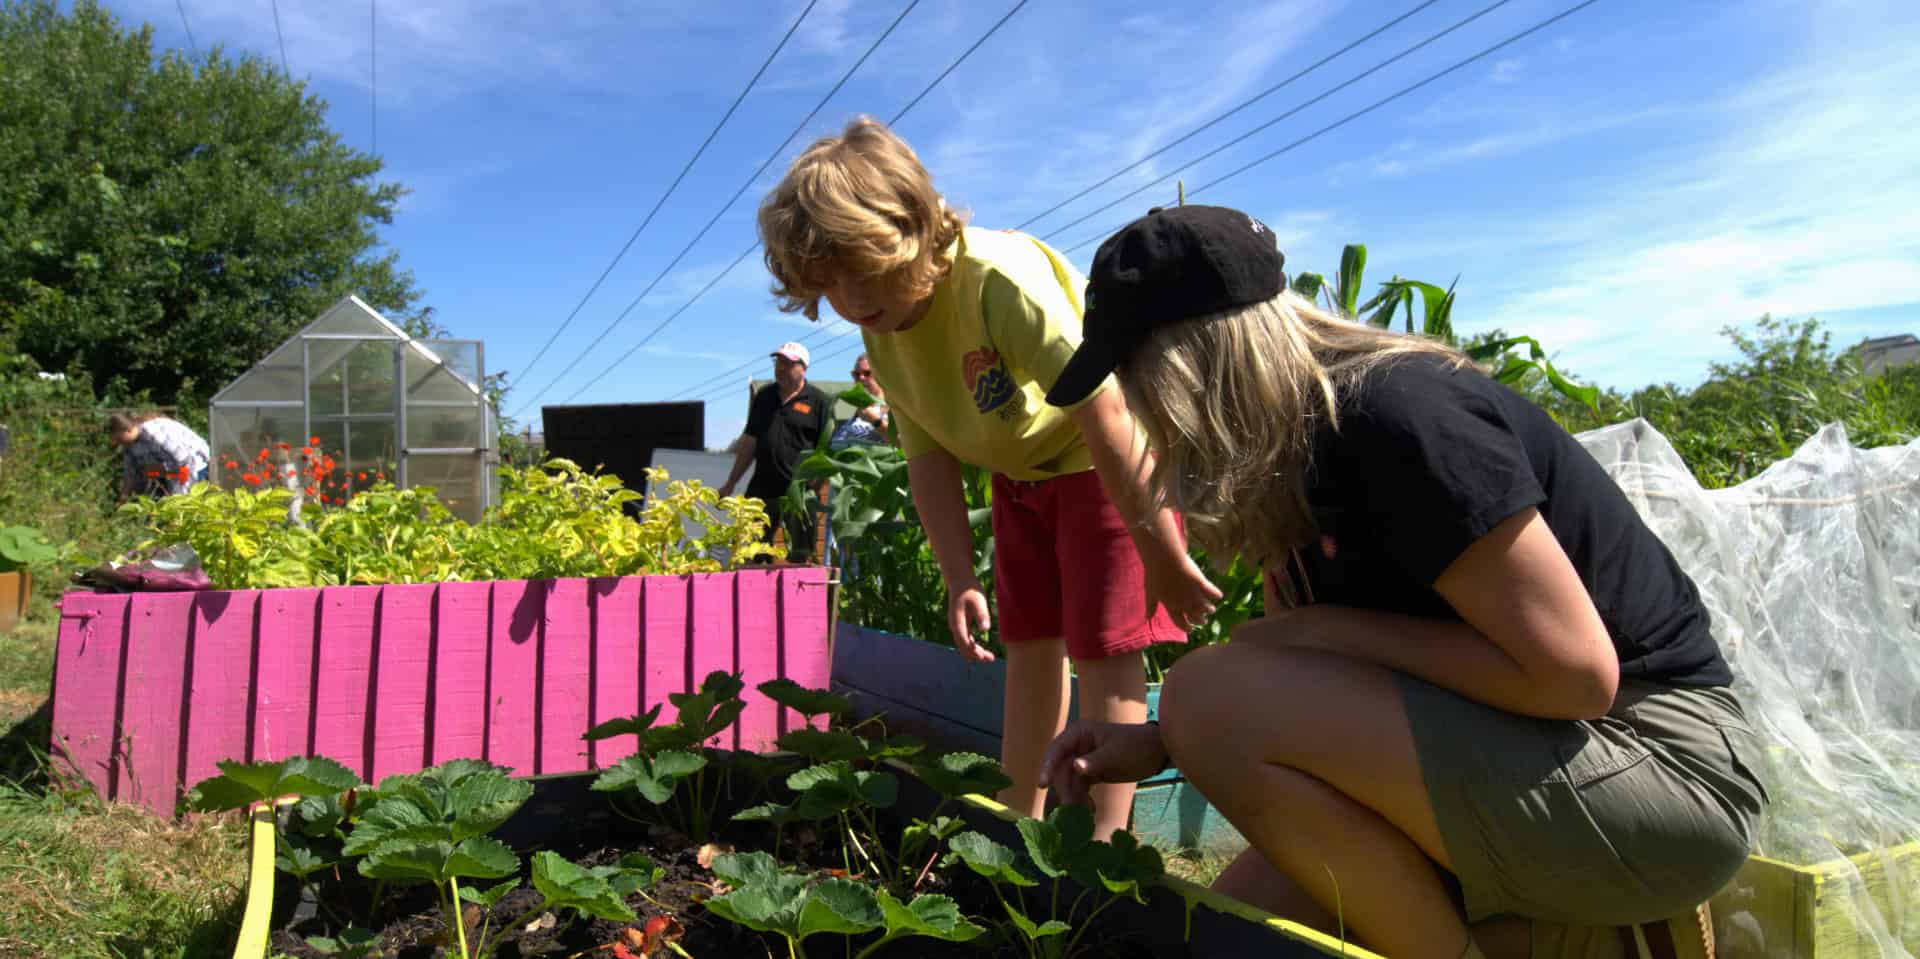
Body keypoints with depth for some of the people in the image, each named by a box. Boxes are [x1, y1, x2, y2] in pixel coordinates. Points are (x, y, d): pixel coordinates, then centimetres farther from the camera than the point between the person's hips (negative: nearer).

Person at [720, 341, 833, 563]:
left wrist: (815, 491, -15)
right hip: (761, 489, 5)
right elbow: (750, 443, 19)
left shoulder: (819, 402, -2)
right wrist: (730, 484, 16)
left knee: (800, 560, 0)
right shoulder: (764, 396, 14)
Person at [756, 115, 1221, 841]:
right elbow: (929, 459, -6)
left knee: (1103, 644, -8)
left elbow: (1103, 410, -34)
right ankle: (1021, 818, 22)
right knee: (1029, 643, 11)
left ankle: (1107, 836, 2)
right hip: (1021, 472, 8)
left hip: (1113, 459, -7)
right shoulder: (880, 332, -10)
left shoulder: (1001, 277, -35)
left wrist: (1161, 554, -31)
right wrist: (960, 581, -13)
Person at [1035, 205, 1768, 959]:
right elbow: (1300, 696, 11)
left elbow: (1574, 674, -24)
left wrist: (1337, 633, -18)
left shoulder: (1394, 415, -23)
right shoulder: (1298, 452, 5)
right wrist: (1161, 744, -3)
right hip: (1529, 754, 9)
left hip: (1663, 761, -8)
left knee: (1214, 697, -25)